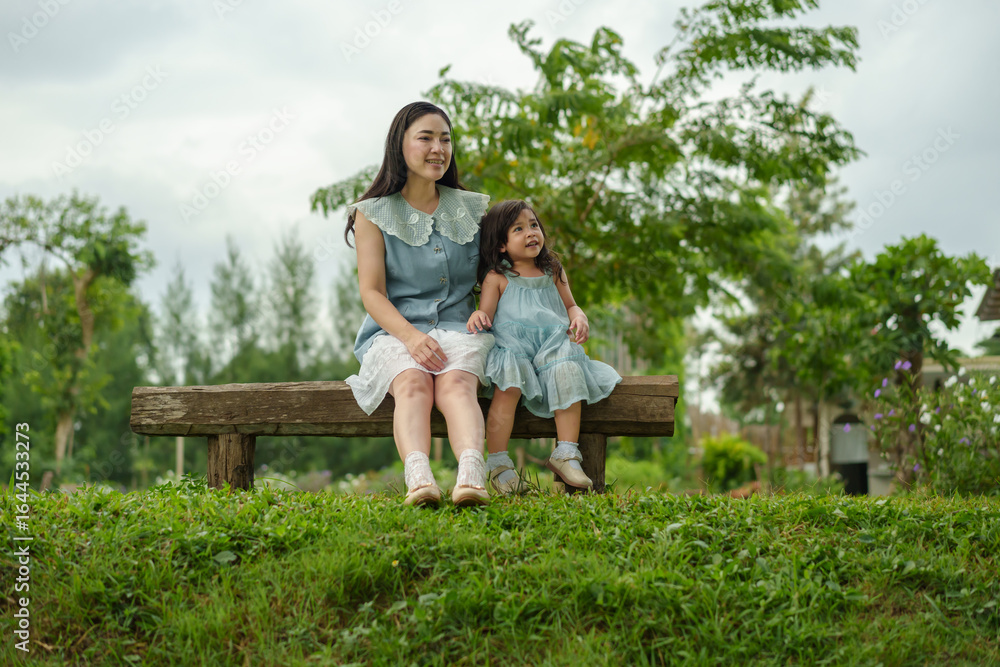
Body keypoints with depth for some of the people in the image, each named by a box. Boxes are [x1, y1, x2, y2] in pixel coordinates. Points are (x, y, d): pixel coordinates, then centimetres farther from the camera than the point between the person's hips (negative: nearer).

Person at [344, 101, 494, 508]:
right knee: (413, 385, -34)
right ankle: (418, 477, -57)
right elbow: (371, 292, -3)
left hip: (458, 326, 1)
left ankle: (471, 474, -57)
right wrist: (410, 336, -21)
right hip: (394, 330, -1)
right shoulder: (374, 214, 5)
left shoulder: (473, 209, 14)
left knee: (456, 384, -32)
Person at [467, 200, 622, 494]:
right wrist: (478, 315, -25)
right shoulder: (497, 278, 8)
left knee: (568, 372, -28)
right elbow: (487, 313, 0)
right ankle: (498, 462, -24)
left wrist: (580, 319, -1)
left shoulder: (553, 272, 19)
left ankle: (565, 454, -19)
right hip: (511, 346, -3)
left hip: (552, 345, 3)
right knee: (509, 386, -33)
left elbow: (570, 306, 23)